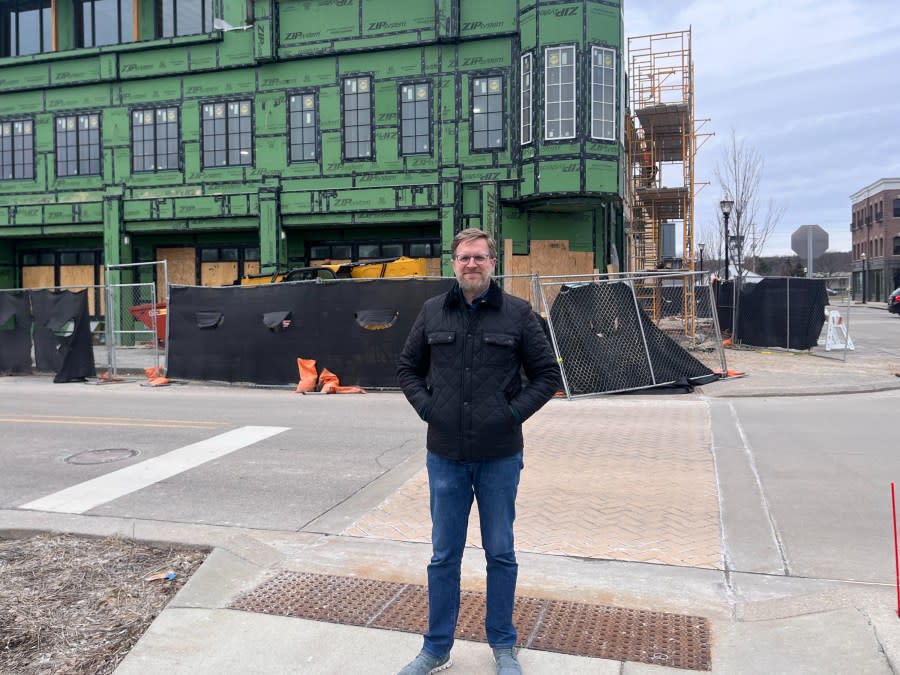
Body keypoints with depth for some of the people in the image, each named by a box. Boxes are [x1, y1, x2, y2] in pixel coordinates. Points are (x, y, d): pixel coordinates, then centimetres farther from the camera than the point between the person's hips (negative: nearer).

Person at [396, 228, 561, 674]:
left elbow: (547, 374, 2)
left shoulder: (517, 313, -3)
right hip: (446, 456, 2)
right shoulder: (432, 312, 3)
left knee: (501, 554, 12)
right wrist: (425, 406, -1)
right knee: (444, 555, 12)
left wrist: (515, 411, -10)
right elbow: (407, 366, 13)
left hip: (499, 457, -1)